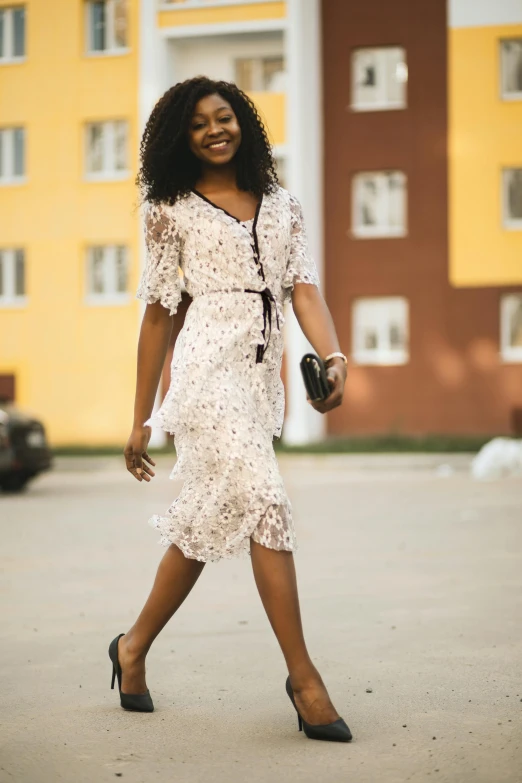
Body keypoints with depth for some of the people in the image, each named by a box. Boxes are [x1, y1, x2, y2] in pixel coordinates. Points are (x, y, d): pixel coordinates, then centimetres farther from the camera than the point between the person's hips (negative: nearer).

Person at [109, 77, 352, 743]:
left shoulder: (281, 206, 16)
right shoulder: (172, 210, 5)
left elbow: (303, 289, 4)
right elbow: (158, 315, 5)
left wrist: (333, 357, -16)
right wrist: (141, 421, 6)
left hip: (264, 376, 5)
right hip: (209, 368, -5)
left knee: (209, 518, 11)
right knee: (264, 504, -16)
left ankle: (134, 647, 29)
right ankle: (304, 677, -11)